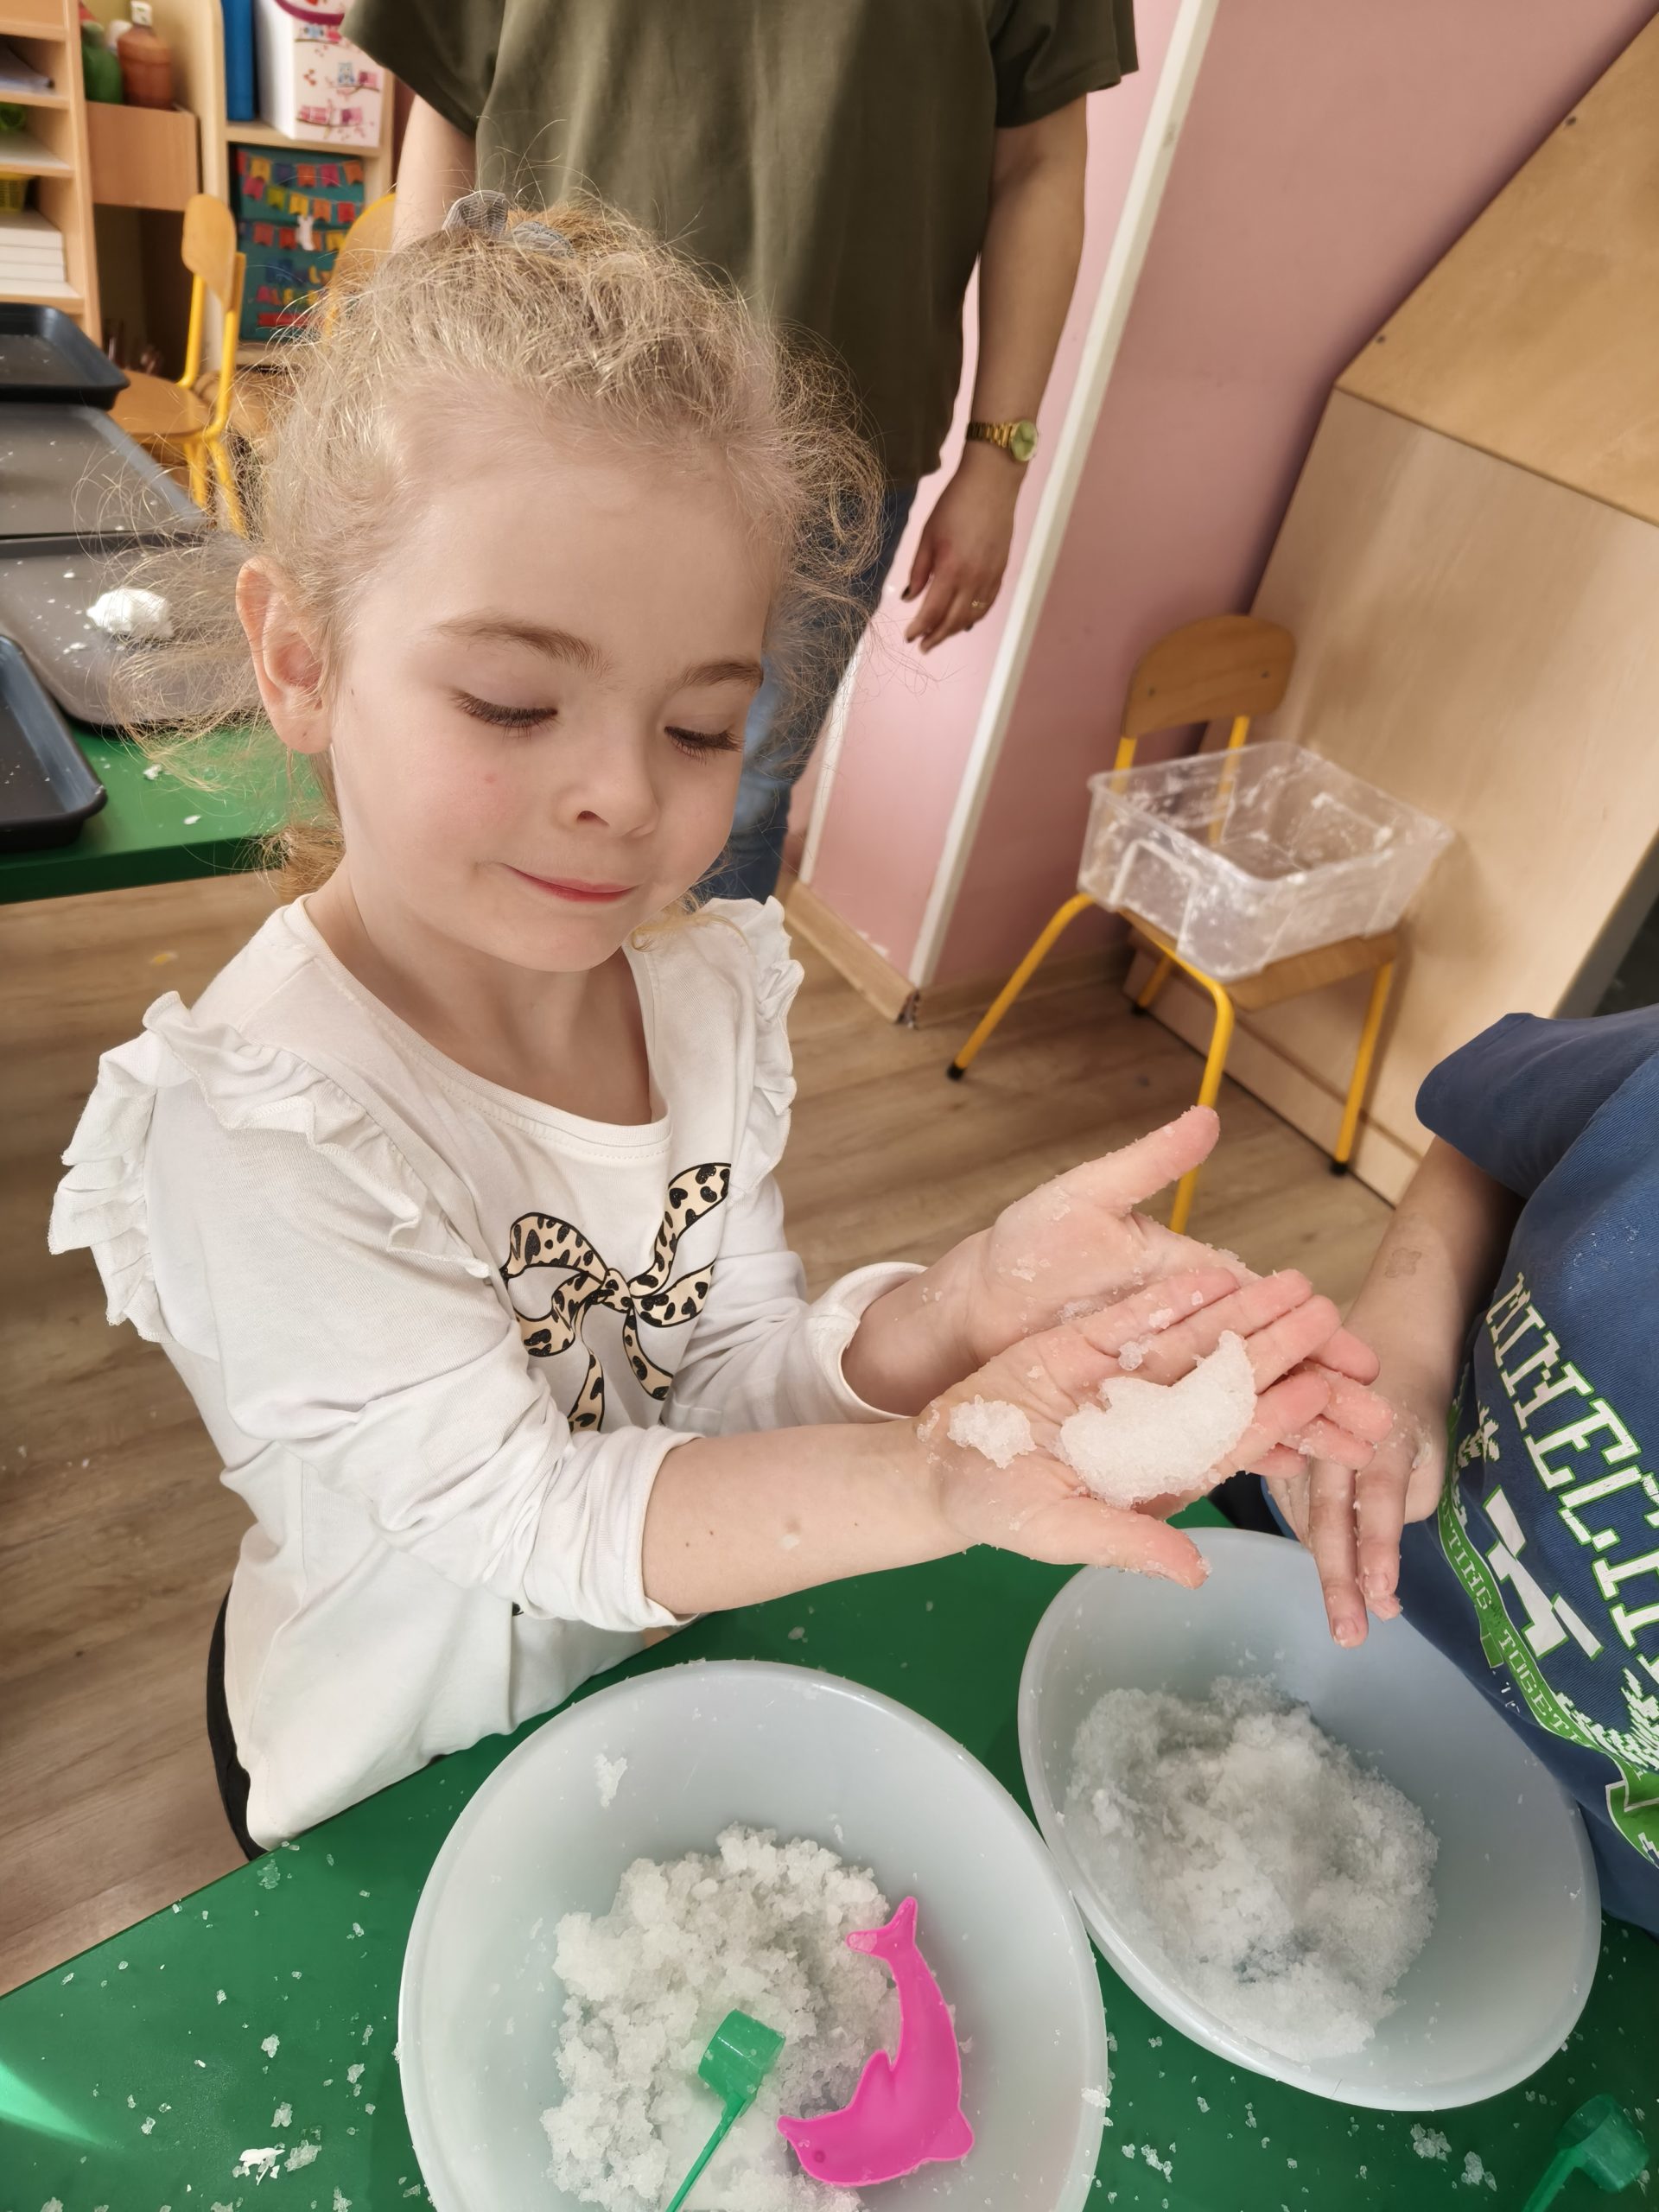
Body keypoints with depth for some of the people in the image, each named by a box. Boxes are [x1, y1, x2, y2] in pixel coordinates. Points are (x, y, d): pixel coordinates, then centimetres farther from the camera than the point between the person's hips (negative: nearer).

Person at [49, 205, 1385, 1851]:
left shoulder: (710, 988, -17)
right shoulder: (247, 1130, -34)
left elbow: (731, 1376, -15)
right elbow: (532, 1509, -32)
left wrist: (956, 1311, -36)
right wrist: (937, 1481, -48)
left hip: (655, 1662, 5)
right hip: (387, 1781, -4)